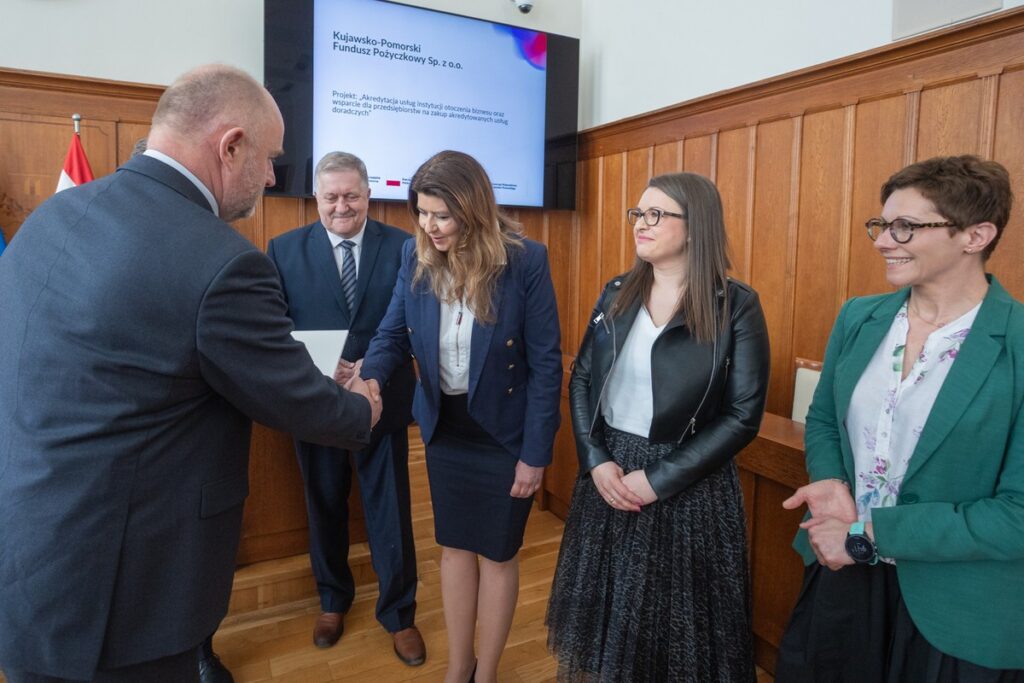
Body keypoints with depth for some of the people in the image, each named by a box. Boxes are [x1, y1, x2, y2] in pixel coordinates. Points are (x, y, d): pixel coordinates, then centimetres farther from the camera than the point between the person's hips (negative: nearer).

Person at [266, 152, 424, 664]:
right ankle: (333, 601, 45)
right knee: (324, 507, 20)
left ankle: (399, 614, 32)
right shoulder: (285, 249, -1)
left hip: (382, 401, -1)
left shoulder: (401, 247, -5)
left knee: (390, 511, 11)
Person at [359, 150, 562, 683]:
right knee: (454, 547, 18)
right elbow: (393, 333, -1)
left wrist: (535, 453, -15)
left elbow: (546, 363, -15)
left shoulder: (525, 262, -19)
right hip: (444, 427, 4)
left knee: (497, 553, 13)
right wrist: (371, 376, -25)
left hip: (503, 432, -4)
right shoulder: (415, 258, -6)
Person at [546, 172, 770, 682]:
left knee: (676, 625, 12)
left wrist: (659, 479, -16)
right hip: (608, 474, 4)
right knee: (606, 612, 19)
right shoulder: (616, 294, 3)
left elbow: (743, 415, -12)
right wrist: (596, 461, -9)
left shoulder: (737, 307, -10)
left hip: (688, 488, -4)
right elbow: (581, 381, 5)